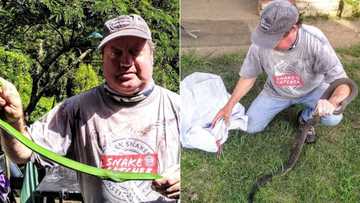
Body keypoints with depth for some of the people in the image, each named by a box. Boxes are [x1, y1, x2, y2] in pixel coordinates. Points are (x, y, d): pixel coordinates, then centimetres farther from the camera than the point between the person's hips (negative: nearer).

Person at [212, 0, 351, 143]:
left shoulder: (315, 41, -35)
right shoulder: (260, 45, -29)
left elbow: (342, 82, -32)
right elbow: (248, 76, -9)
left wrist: (332, 102, -55)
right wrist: (229, 106, -10)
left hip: (312, 89, -2)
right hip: (276, 92, 2)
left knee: (333, 117, -29)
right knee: (250, 127, -2)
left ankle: (306, 117, 9)